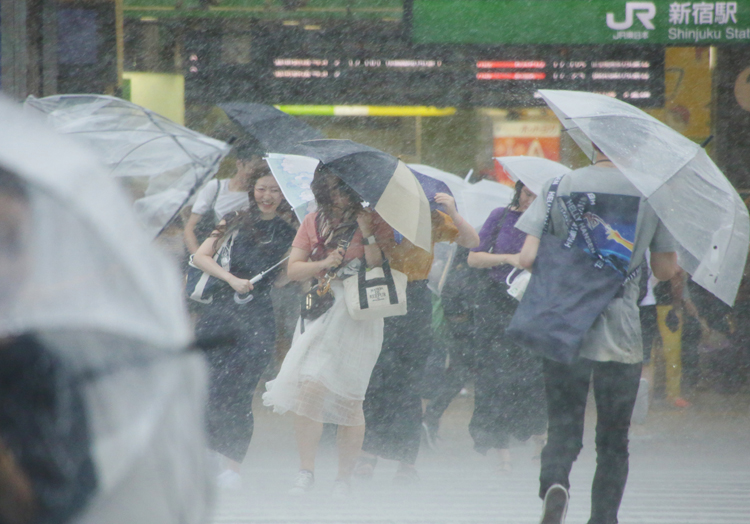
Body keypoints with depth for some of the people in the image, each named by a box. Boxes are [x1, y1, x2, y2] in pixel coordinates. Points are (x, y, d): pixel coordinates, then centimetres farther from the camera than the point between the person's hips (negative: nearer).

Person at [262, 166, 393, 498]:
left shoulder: (373, 221, 2)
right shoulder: (313, 223, 12)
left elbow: (382, 271, -7)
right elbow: (293, 270, 9)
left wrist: (368, 234, -17)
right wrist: (323, 265, -8)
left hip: (358, 317, -3)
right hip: (321, 312, 3)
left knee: (348, 397, -3)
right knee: (309, 387, -13)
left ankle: (344, 479, 6)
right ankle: (306, 473, -9)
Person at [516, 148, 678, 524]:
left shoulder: (560, 186, -1)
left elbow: (528, 258, -5)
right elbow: (666, 269, 8)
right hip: (622, 337, 0)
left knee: (563, 428, 5)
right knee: (613, 440, 13)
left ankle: (554, 480, -24)